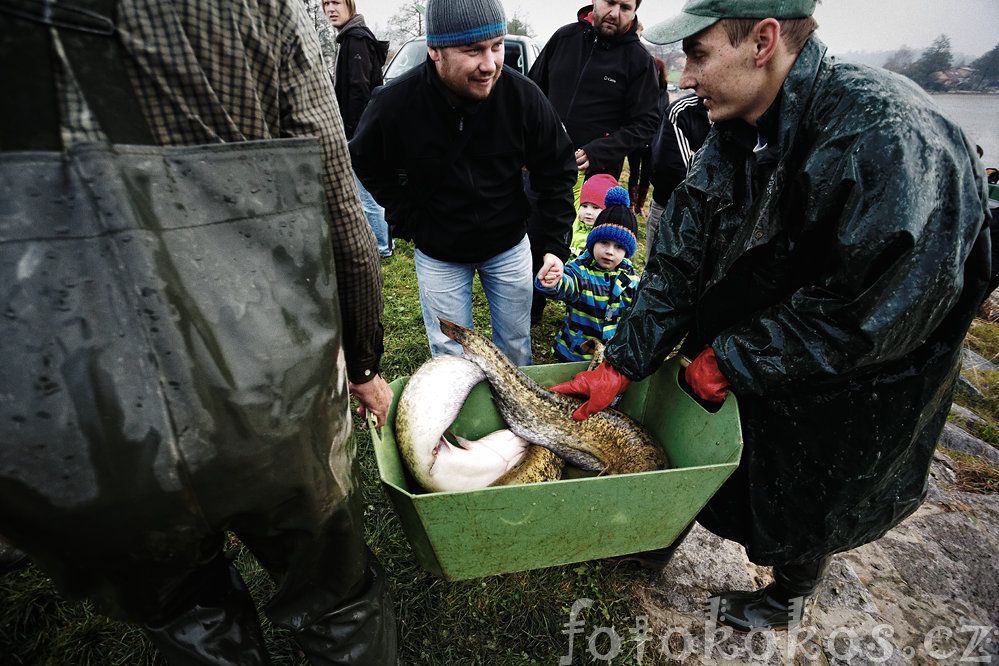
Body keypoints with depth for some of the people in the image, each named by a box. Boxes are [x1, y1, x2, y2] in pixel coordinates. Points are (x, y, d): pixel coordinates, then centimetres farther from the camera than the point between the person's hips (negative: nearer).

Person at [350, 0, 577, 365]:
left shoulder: (523, 95, -18)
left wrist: (555, 244, -10)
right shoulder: (393, 103, -21)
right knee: (451, 355, 10)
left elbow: (557, 170, -5)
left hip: (509, 246, 2)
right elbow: (366, 164, -1)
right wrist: (409, 221, -8)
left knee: (516, 344, 18)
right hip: (438, 255, -1)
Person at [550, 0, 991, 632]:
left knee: (804, 510, 19)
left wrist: (731, 359, -23)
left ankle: (784, 601, 50)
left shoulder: (889, 136, -32)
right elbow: (680, 260, -7)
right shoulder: (737, 135, -8)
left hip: (848, 401, -5)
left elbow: (872, 312, -31)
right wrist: (621, 364, -10)